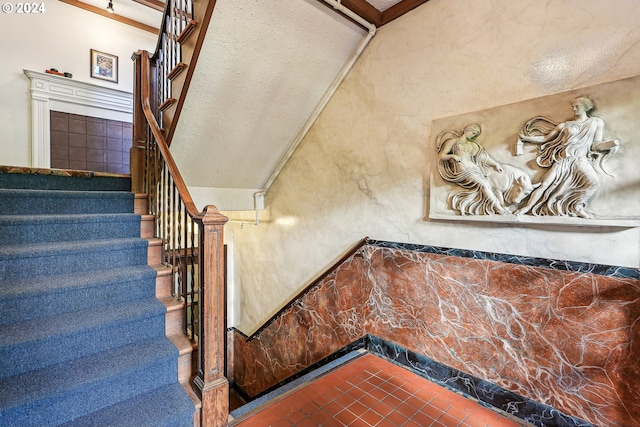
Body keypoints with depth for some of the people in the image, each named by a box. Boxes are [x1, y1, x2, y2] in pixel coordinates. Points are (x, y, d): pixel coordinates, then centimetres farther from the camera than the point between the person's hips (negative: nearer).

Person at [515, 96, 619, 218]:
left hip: (581, 160, 0)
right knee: (545, 184, -18)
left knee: (594, 183, -29)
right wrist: (526, 137, 13)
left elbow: (596, 145, 11)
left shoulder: (597, 122, 17)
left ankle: (576, 206, -13)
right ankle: (528, 208, -15)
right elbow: (545, 138, 19)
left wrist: (613, 143, -7)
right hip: (563, 160, 1)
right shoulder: (564, 125, 19)